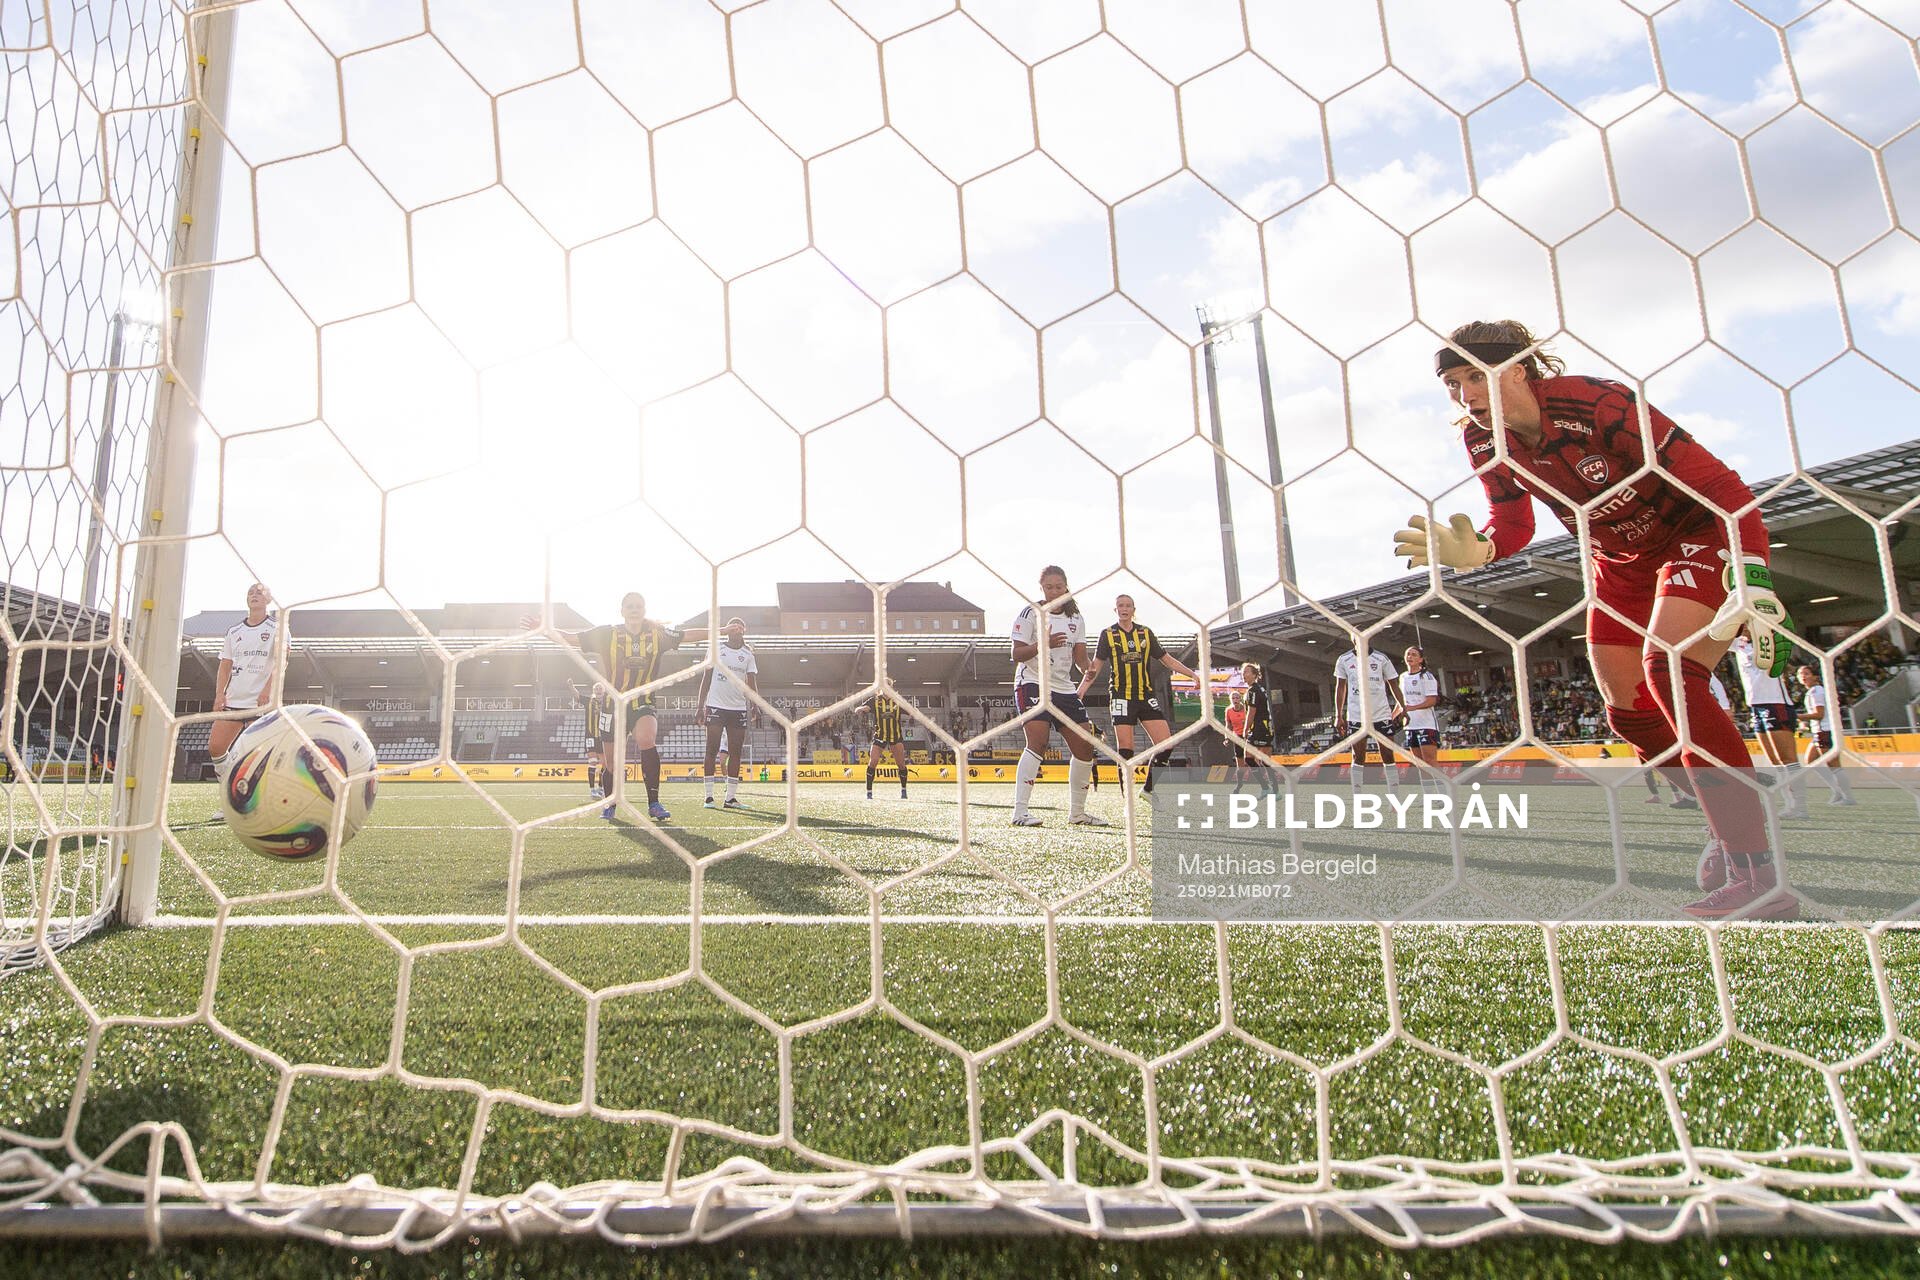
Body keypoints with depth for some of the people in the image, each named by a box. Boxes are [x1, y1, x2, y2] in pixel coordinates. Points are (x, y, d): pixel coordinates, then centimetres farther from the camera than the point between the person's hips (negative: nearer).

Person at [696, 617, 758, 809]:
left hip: (738, 708, 3)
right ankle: (709, 796, 1)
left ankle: (731, 797, 6)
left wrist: (753, 705, -12)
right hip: (716, 706, -2)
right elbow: (706, 678, 5)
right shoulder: (716, 649, 4)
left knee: (736, 753, 2)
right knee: (712, 750, -3)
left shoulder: (748, 655, 10)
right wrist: (700, 707, -1)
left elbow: (751, 683, 5)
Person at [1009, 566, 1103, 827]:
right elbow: (1017, 654, -10)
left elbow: (1079, 655, 10)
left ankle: (1077, 812, 17)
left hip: (1064, 688, 7)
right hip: (1032, 685, -6)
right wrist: (1043, 643, -26)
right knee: (1038, 741, -22)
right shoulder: (1030, 614, -5)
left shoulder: (1076, 618, 12)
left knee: (1085, 745, 4)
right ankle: (1019, 811, -19)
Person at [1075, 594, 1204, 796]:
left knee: (1165, 743, -6)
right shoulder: (1108, 634, 5)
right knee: (1125, 747, -6)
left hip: (1146, 695, 3)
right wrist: (1083, 687, -13)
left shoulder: (1146, 633, 11)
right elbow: (1096, 665, 2)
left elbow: (1167, 659, 15)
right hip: (1121, 697, -3)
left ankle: (1150, 788, 10)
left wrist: (1192, 674, 7)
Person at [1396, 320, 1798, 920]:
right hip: (1621, 562, 7)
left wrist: (1753, 582, -35)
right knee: (1630, 711, 5)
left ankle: (1758, 874, -25)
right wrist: (1477, 549, -28)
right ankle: (1730, 834, 28)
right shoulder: (1483, 438, -10)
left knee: (1668, 670, -29)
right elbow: (1514, 523, -4)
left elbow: (1722, 484, -26)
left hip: (1698, 535, -7)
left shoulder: (1593, 404, -29)